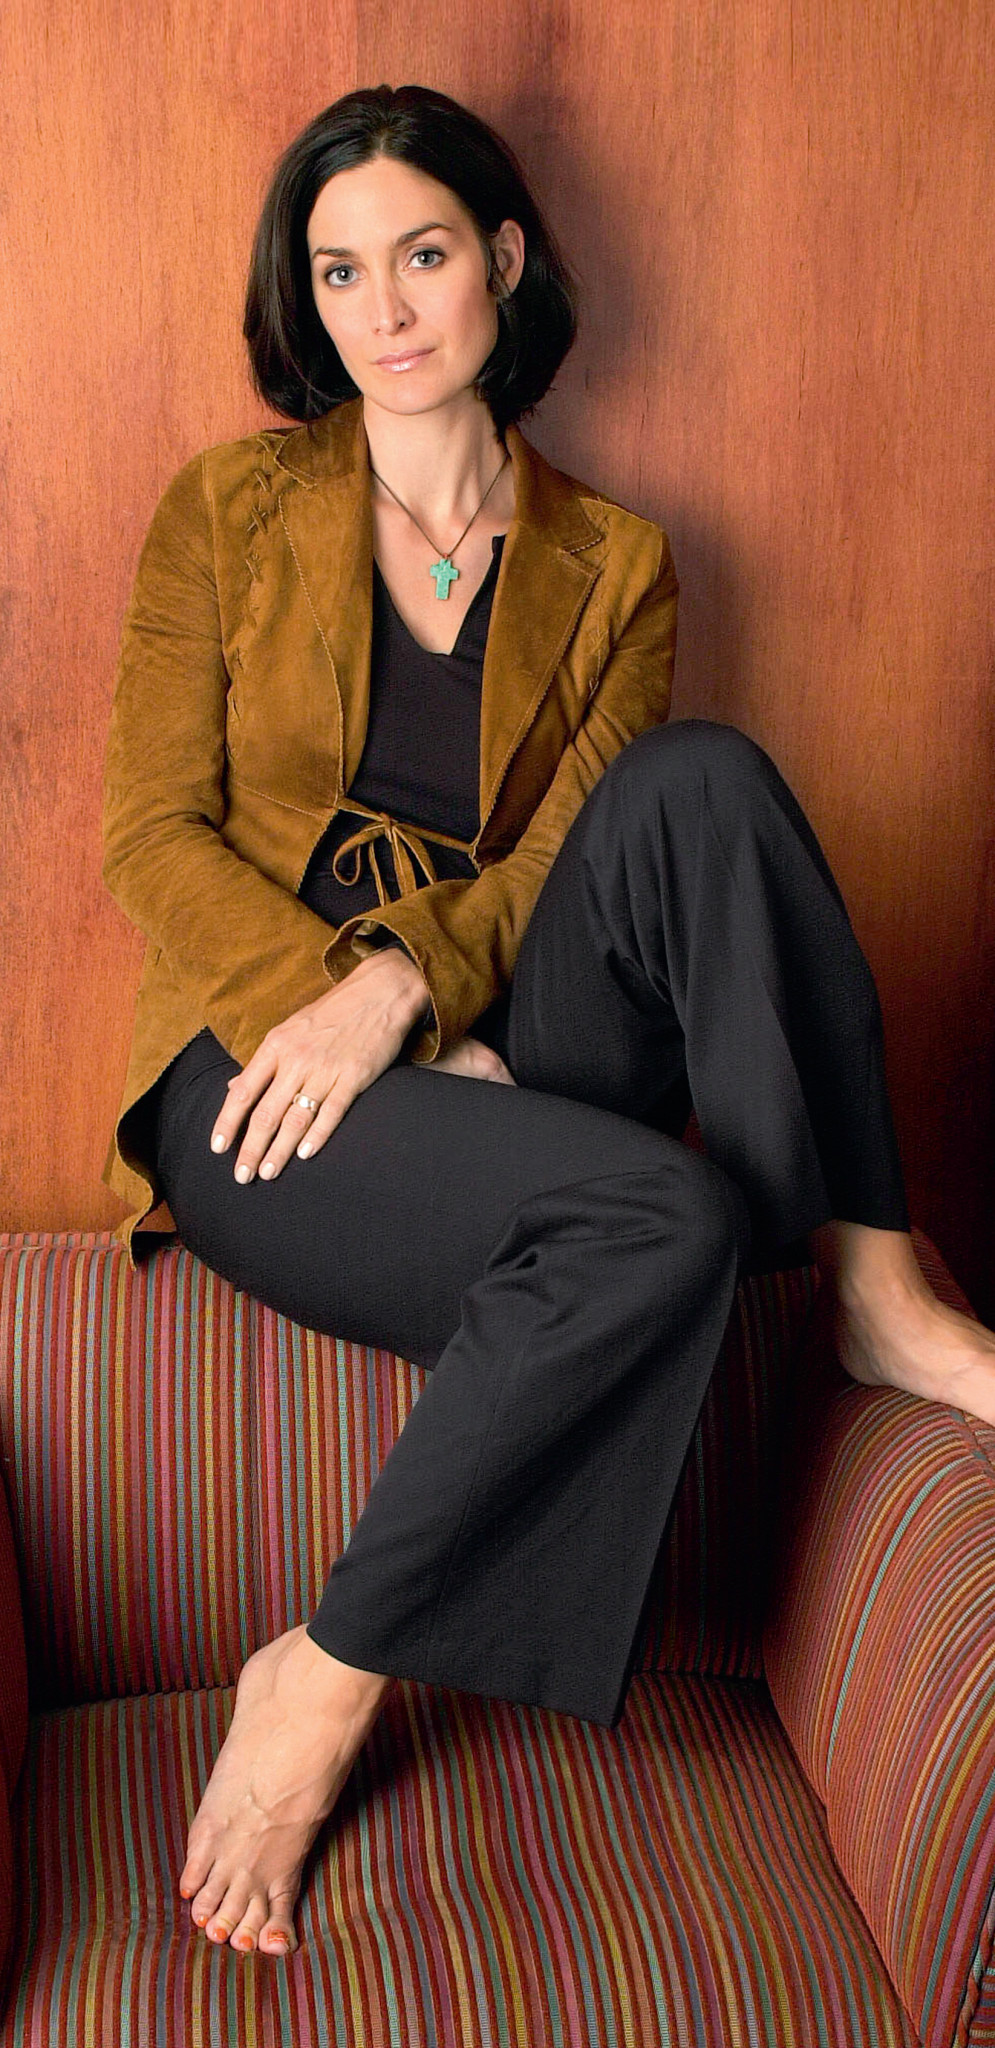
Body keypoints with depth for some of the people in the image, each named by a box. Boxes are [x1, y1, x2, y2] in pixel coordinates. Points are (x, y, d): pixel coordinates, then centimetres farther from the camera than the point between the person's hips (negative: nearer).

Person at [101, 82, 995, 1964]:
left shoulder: (614, 567, 11)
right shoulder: (229, 511, 6)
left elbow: (576, 849, 1)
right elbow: (152, 835, -1)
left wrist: (408, 983, -19)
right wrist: (333, 1004, -16)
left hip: (498, 1062, 3)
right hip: (258, 1080, -2)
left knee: (704, 779, -26)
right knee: (666, 1214, -33)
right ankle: (320, 1681, -18)